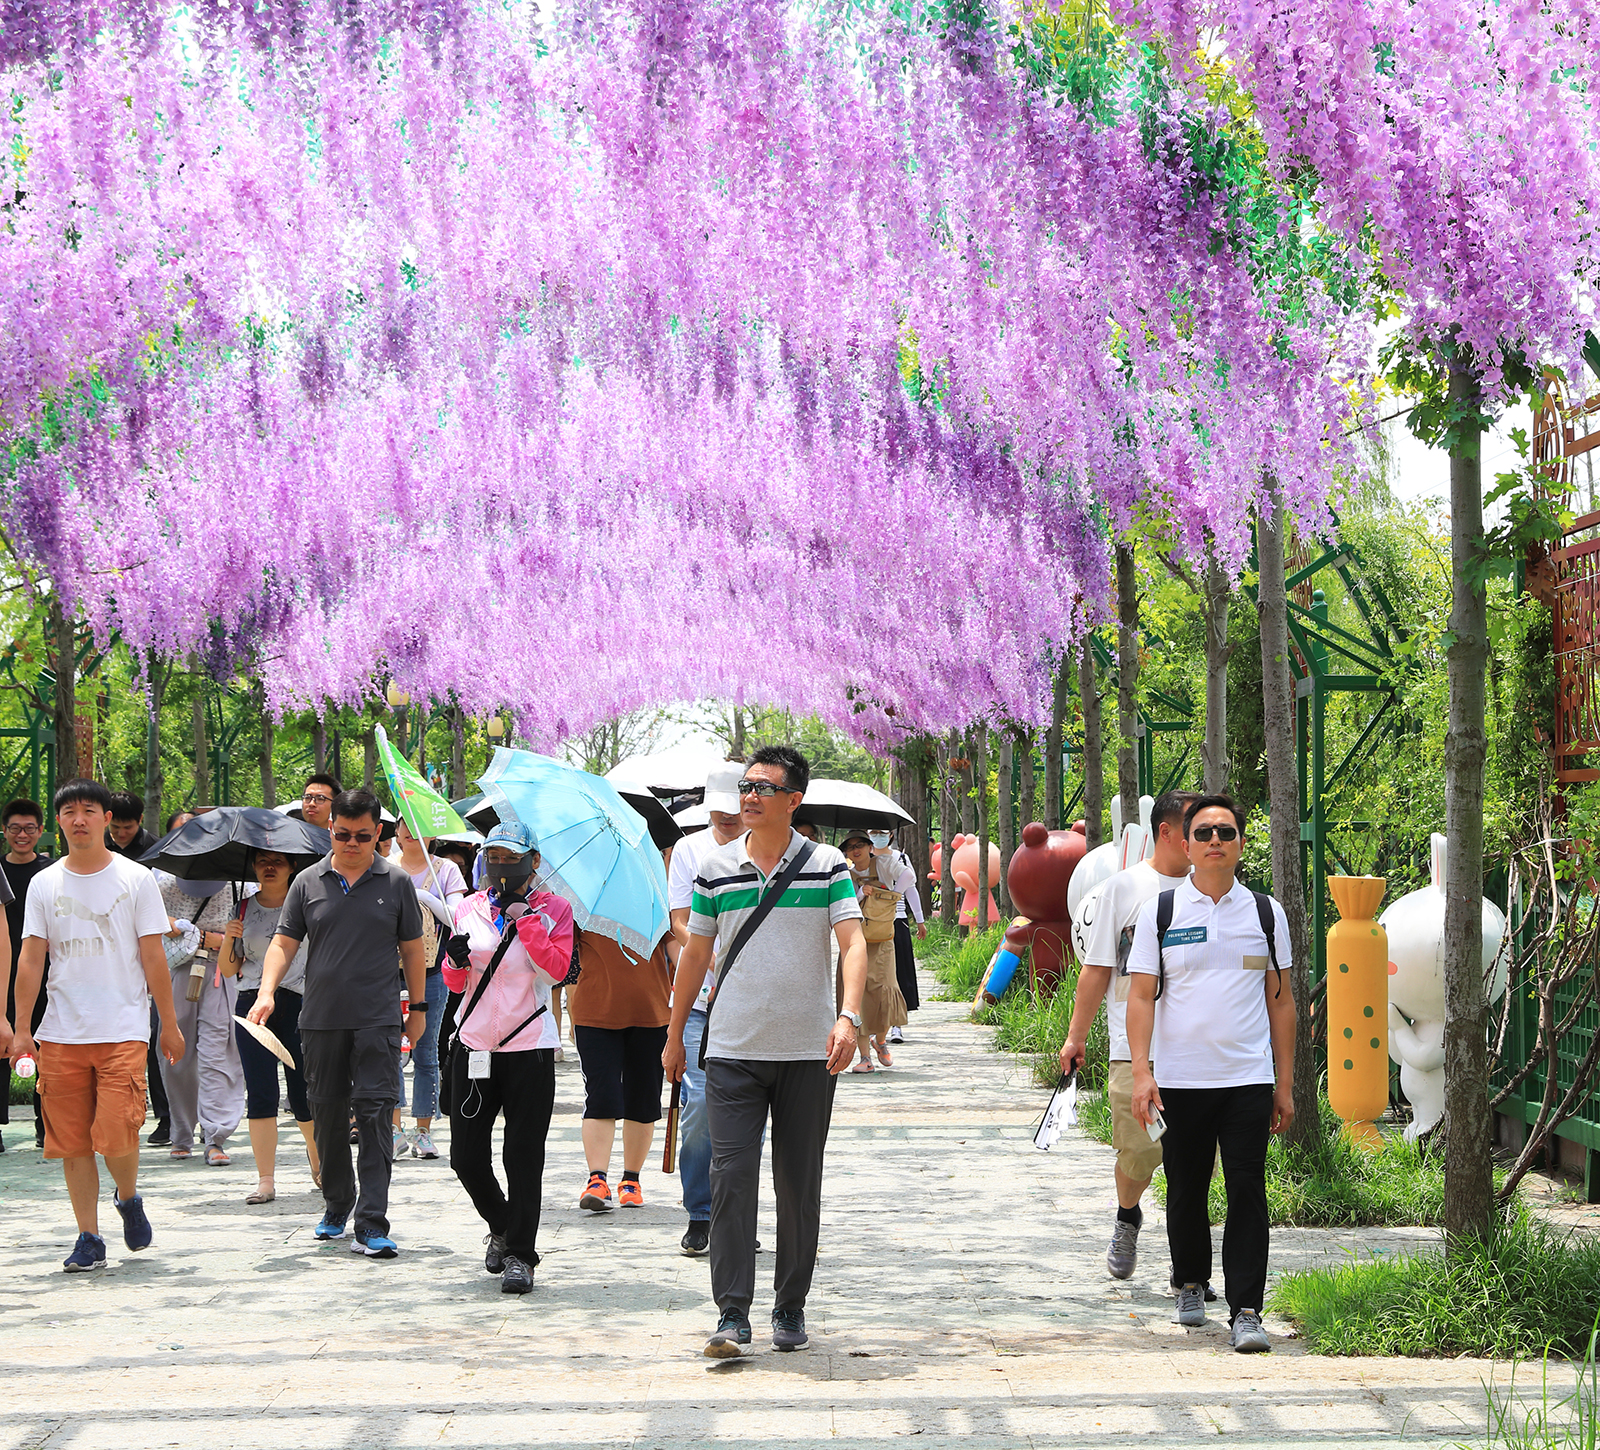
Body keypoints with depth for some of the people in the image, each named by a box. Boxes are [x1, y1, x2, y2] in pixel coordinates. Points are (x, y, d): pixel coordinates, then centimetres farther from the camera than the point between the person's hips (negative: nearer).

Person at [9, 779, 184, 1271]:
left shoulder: (136, 879, 2)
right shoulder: (43, 884, 8)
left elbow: (153, 956, 4)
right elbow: (31, 959, 6)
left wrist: (169, 1024, 3)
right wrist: (22, 1028, -1)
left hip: (123, 1028, -3)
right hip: (60, 1032, 3)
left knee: (117, 1133, -13)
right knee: (71, 1141, 2)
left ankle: (129, 1198, 17)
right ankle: (88, 1238, 12)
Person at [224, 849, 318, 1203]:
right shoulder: (244, 910, 12)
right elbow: (229, 970, 14)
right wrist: (228, 939, -4)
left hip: (299, 1002, -2)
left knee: (303, 1094, -3)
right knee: (260, 1094, -4)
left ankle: (317, 1157, 24)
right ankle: (265, 1180, -1)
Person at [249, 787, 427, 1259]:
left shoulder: (396, 882, 5)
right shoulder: (308, 883, 7)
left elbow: (412, 948, 10)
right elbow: (284, 942, 4)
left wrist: (418, 1007, 10)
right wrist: (267, 991, -11)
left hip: (377, 1020, -2)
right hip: (320, 1020, 2)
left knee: (375, 1114, -10)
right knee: (328, 1114, 10)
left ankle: (371, 1225, -12)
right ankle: (336, 1206, 28)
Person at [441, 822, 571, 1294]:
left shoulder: (552, 909, 2)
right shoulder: (469, 909, 11)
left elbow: (555, 971, -11)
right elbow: (455, 984, 14)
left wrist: (526, 920, -12)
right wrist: (456, 962, -8)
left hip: (528, 1045, -4)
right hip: (474, 1041, 4)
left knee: (523, 1157, -6)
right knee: (466, 1155, 3)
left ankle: (519, 1254, 2)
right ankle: (501, 1228, 28)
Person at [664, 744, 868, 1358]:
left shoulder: (828, 866, 0)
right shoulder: (715, 869, 6)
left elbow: (853, 943, -9)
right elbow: (695, 953, 13)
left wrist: (848, 1016, -25)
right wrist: (674, 1035, 15)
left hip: (808, 1052, -1)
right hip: (733, 1049, 1)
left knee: (799, 1185, 6)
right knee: (730, 1177, -8)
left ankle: (791, 1307, 18)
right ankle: (732, 1313, -6)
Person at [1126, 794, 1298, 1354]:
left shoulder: (1266, 913, 7)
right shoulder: (1160, 911, 2)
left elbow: (1281, 1000, 11)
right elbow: (1141, 996, 1)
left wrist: (1285, 1083, 7)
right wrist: (1141, 1072, -10)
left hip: (1248, 1079, 0)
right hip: (1180, 1079, 0)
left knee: (1247, 1192, -6)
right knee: (1186, 1192, 10)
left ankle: (1245, 1311, -5)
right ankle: (1191, 1284, 32)